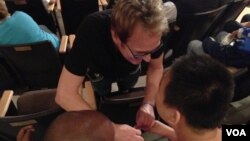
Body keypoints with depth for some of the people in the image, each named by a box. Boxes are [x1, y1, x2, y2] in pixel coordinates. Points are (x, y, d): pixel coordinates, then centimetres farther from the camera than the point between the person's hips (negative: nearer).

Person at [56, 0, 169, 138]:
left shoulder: (150, 31, -38)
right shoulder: (91, 31, -47)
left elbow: (156, 68, -21)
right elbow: (64, 95, -45)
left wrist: (148, 104, -37)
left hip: (130, 69, 2)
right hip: (100, 70, -1)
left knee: (126, 95, 29)